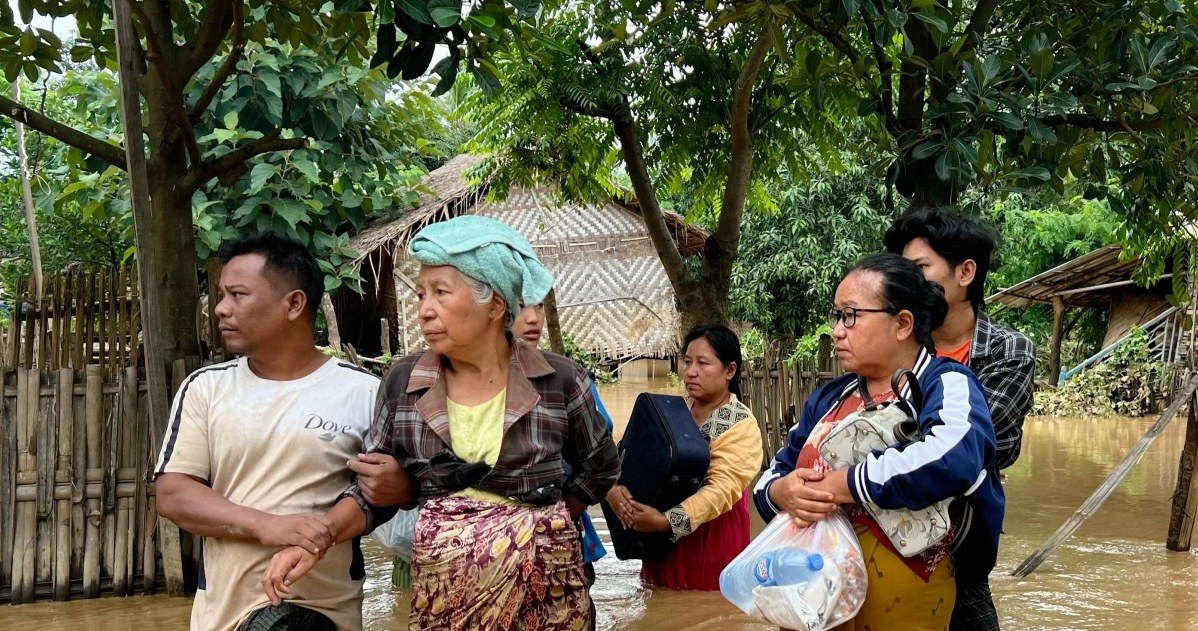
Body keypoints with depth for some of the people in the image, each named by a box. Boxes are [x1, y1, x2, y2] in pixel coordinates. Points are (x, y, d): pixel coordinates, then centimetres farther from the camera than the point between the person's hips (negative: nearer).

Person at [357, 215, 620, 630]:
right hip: (442, 589, 1)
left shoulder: (560, 381, -6)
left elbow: (600, 468, 8)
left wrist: (543, 522, 5)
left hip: (543, 588, -1)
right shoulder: (402, 384, -2)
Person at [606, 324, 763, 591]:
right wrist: (612, 487, -18)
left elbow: (723, 488, -22)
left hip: (712, 539, -5)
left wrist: (667, 521, -32)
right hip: (663, 540, 5)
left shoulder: (740, 425, -11)